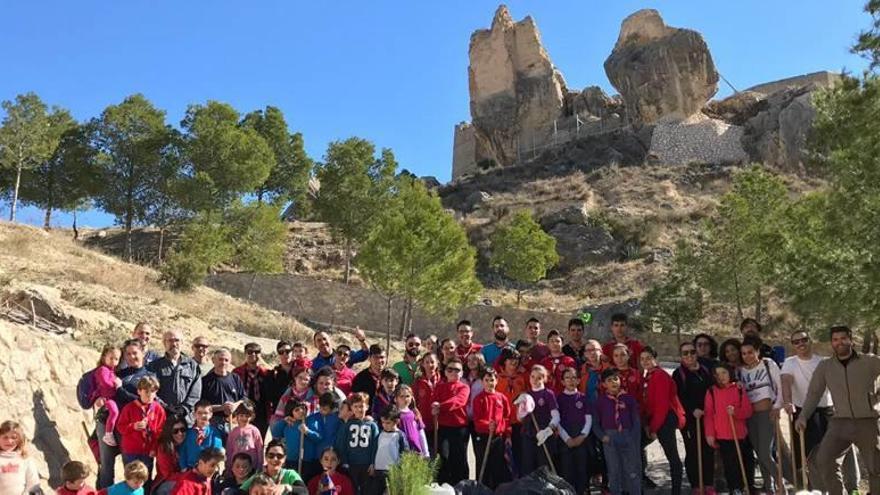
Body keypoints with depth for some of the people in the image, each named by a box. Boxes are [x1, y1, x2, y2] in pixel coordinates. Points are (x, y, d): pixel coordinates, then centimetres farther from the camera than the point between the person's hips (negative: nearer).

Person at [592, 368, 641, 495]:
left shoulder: (629, 398, 1)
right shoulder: (601, 400, 3)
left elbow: (636, 421, 2)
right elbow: (595, 423, 8)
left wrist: (635, 440, -5)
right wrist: (602, 436, -7)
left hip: (628, 436, -1)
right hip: (609, 438, 1)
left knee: (632, 472, 1)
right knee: (613, 472, 6)